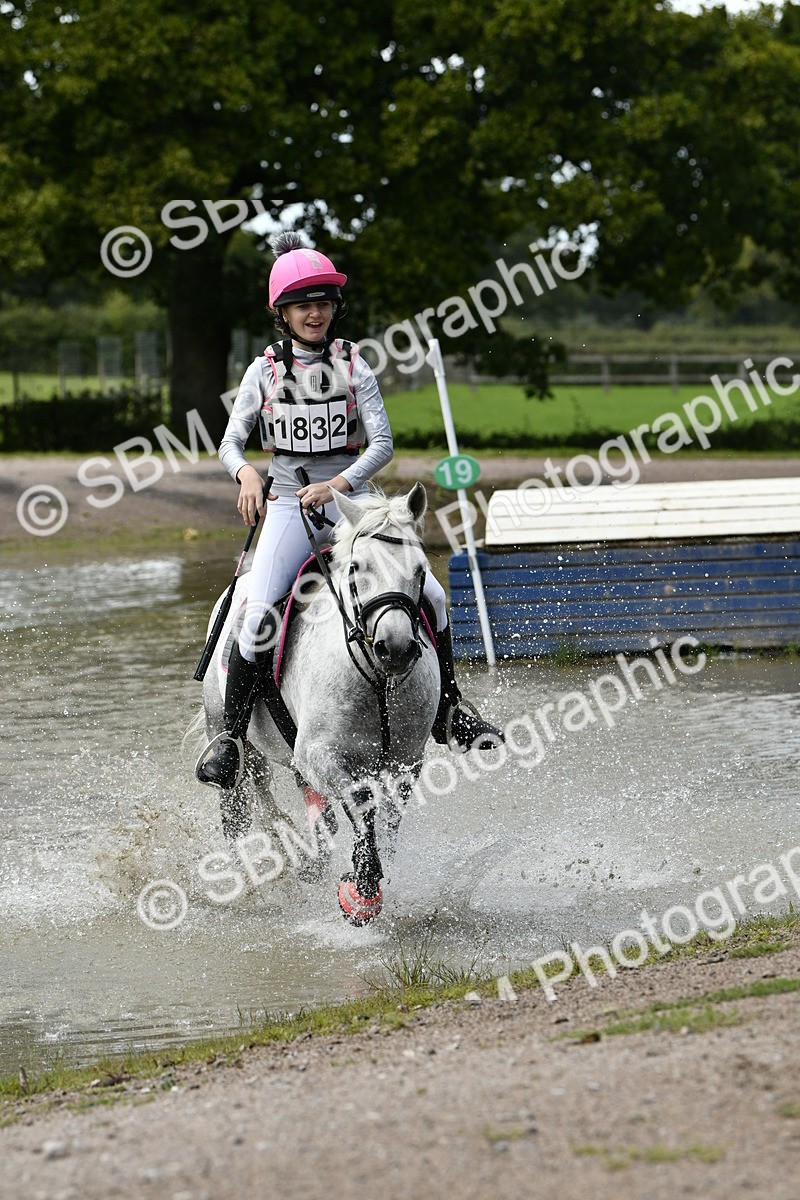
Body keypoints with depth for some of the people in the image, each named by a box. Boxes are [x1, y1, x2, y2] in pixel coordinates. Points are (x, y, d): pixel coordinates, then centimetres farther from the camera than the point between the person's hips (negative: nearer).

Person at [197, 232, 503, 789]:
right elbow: (231, 441, 6)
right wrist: (246, 473, -18)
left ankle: (449, 711, 9)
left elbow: (382, 443, -5)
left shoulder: (354, 366, 3)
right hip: (288, 507, -1)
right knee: (259, 616, -24)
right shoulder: (265, 371, 4)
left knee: (431, 596, -12)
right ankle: (230, 739, -13)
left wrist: (337, 484, -22)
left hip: (353, 502, 1)